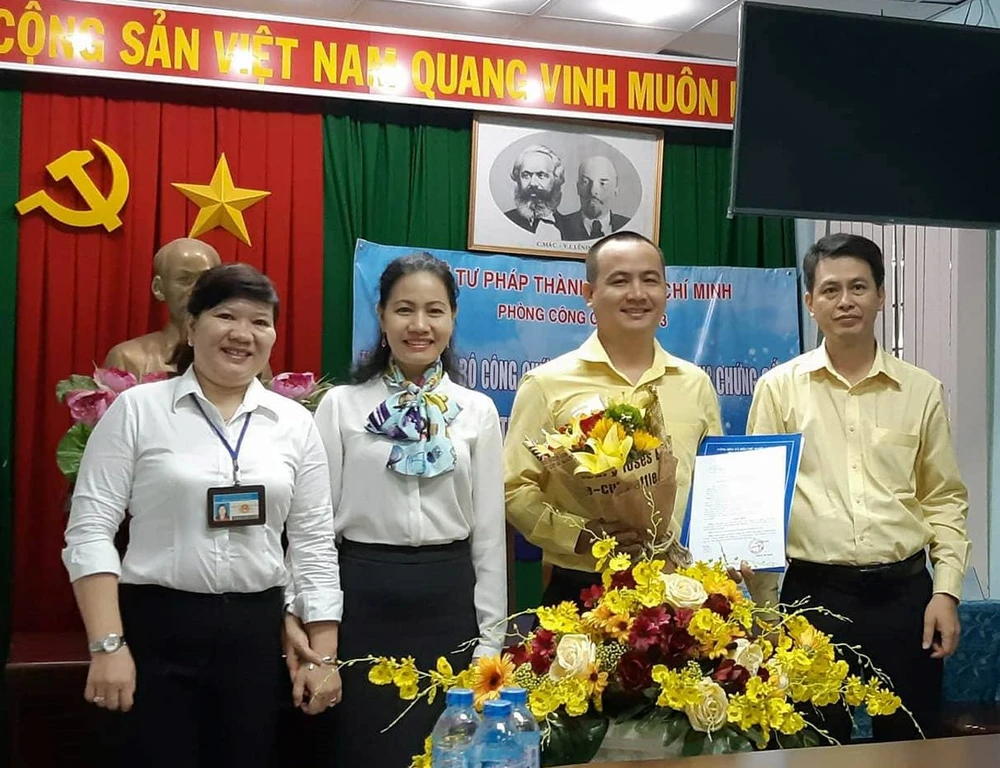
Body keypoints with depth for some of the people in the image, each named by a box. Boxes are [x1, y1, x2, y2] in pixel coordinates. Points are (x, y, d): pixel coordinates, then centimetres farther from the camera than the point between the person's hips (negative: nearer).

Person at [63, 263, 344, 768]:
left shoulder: (295, 423, 5)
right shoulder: (137, 409, -2)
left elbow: (314, 545, 7)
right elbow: (90, 529, -5)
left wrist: (323, 655, 3)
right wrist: (107, 646, -12)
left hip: (256, 631, 3)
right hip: (156, 629, -2)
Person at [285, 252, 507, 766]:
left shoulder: (477, 411, 4)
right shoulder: (341, 404, 0)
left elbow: (489, 528, 6)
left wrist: (491, 636, 3)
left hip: (447, 598, 2)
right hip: (362, 594, -1)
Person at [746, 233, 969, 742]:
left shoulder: (922, 390, 5)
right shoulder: (779, 388, 0)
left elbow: (944, 499, 8)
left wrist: (946, 591, 0)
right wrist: (765, 605, 0)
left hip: (904, 591, 2)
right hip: (813, 592, -1)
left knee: (912, 745, 10)